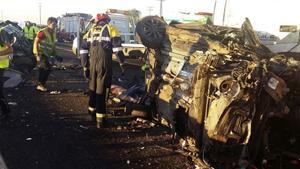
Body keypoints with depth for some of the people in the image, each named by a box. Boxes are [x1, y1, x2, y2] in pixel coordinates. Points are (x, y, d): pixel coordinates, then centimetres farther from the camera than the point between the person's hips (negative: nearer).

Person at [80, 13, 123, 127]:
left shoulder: (91, 30, 19)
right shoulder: (110, 29, 6)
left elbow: (83, 50, 12)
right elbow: (117, 48, -6)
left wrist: (85, 67, 14)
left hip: (92, 63, 4)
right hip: (104, 63, -4)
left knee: (93, 88, 20)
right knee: (102, 90, 0)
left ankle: (92, 113, 36)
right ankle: (100, 119, 2)